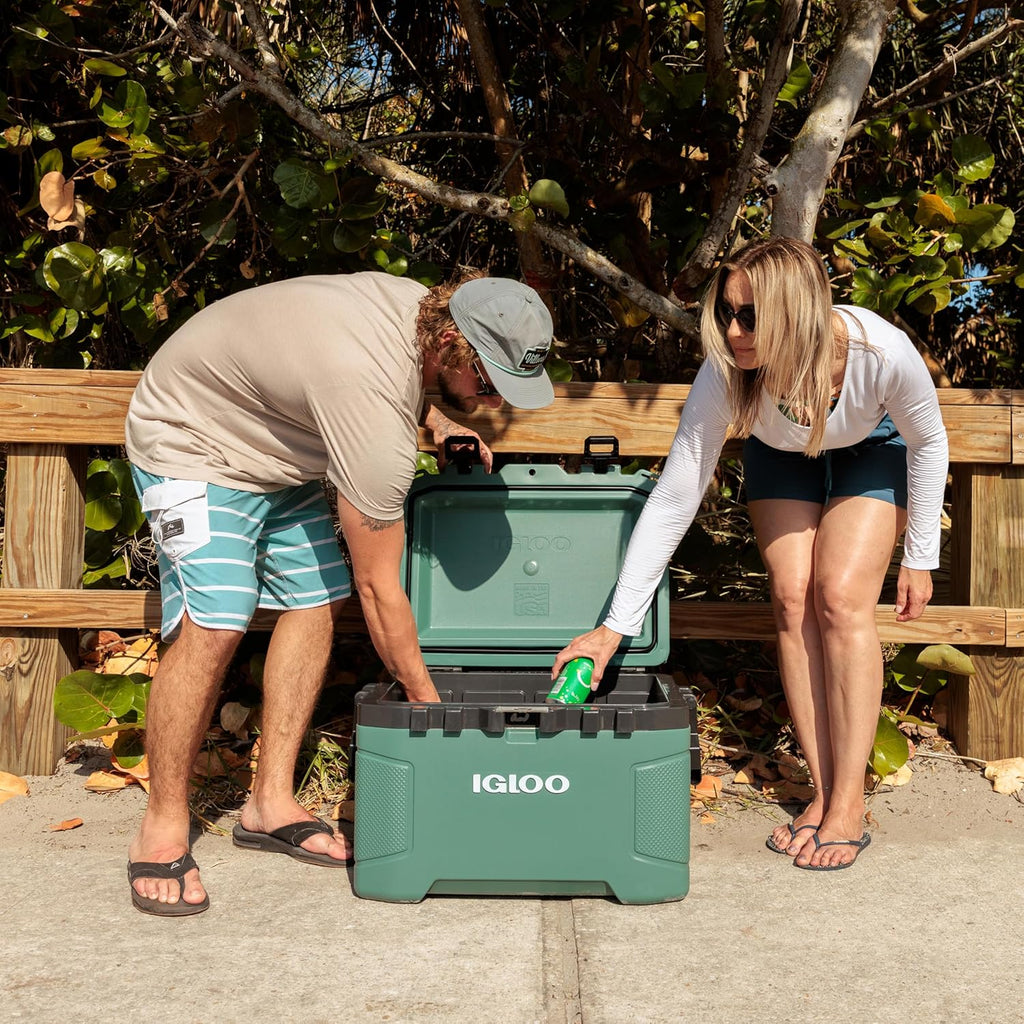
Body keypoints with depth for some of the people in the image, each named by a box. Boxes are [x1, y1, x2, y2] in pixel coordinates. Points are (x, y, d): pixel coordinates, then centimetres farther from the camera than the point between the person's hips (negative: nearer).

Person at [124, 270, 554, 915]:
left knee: (317, 599, 0)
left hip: (273, 448, 9)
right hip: (193, 443, -9)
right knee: (213, 626, -22)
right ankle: (162, 830, -3)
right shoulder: (375, 409, -38)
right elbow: (380, 587, -29)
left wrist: (436, 421, -3)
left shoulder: (424, 303, -13)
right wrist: (428, 701, -19)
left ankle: (272, 803, 10)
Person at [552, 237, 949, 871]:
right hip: (782, 455, 2)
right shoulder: (726, 375, -36)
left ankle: (850, 805, -10)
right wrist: (615, 627, -31)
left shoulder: (884, 354, -39)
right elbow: (672, 502, -31)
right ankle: (823, 793, -2)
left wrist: (920, 558, -11)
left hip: (872, 447, -2)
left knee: (841, 597, -17)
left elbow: (928, 443, -16)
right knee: (792, 598, -11)